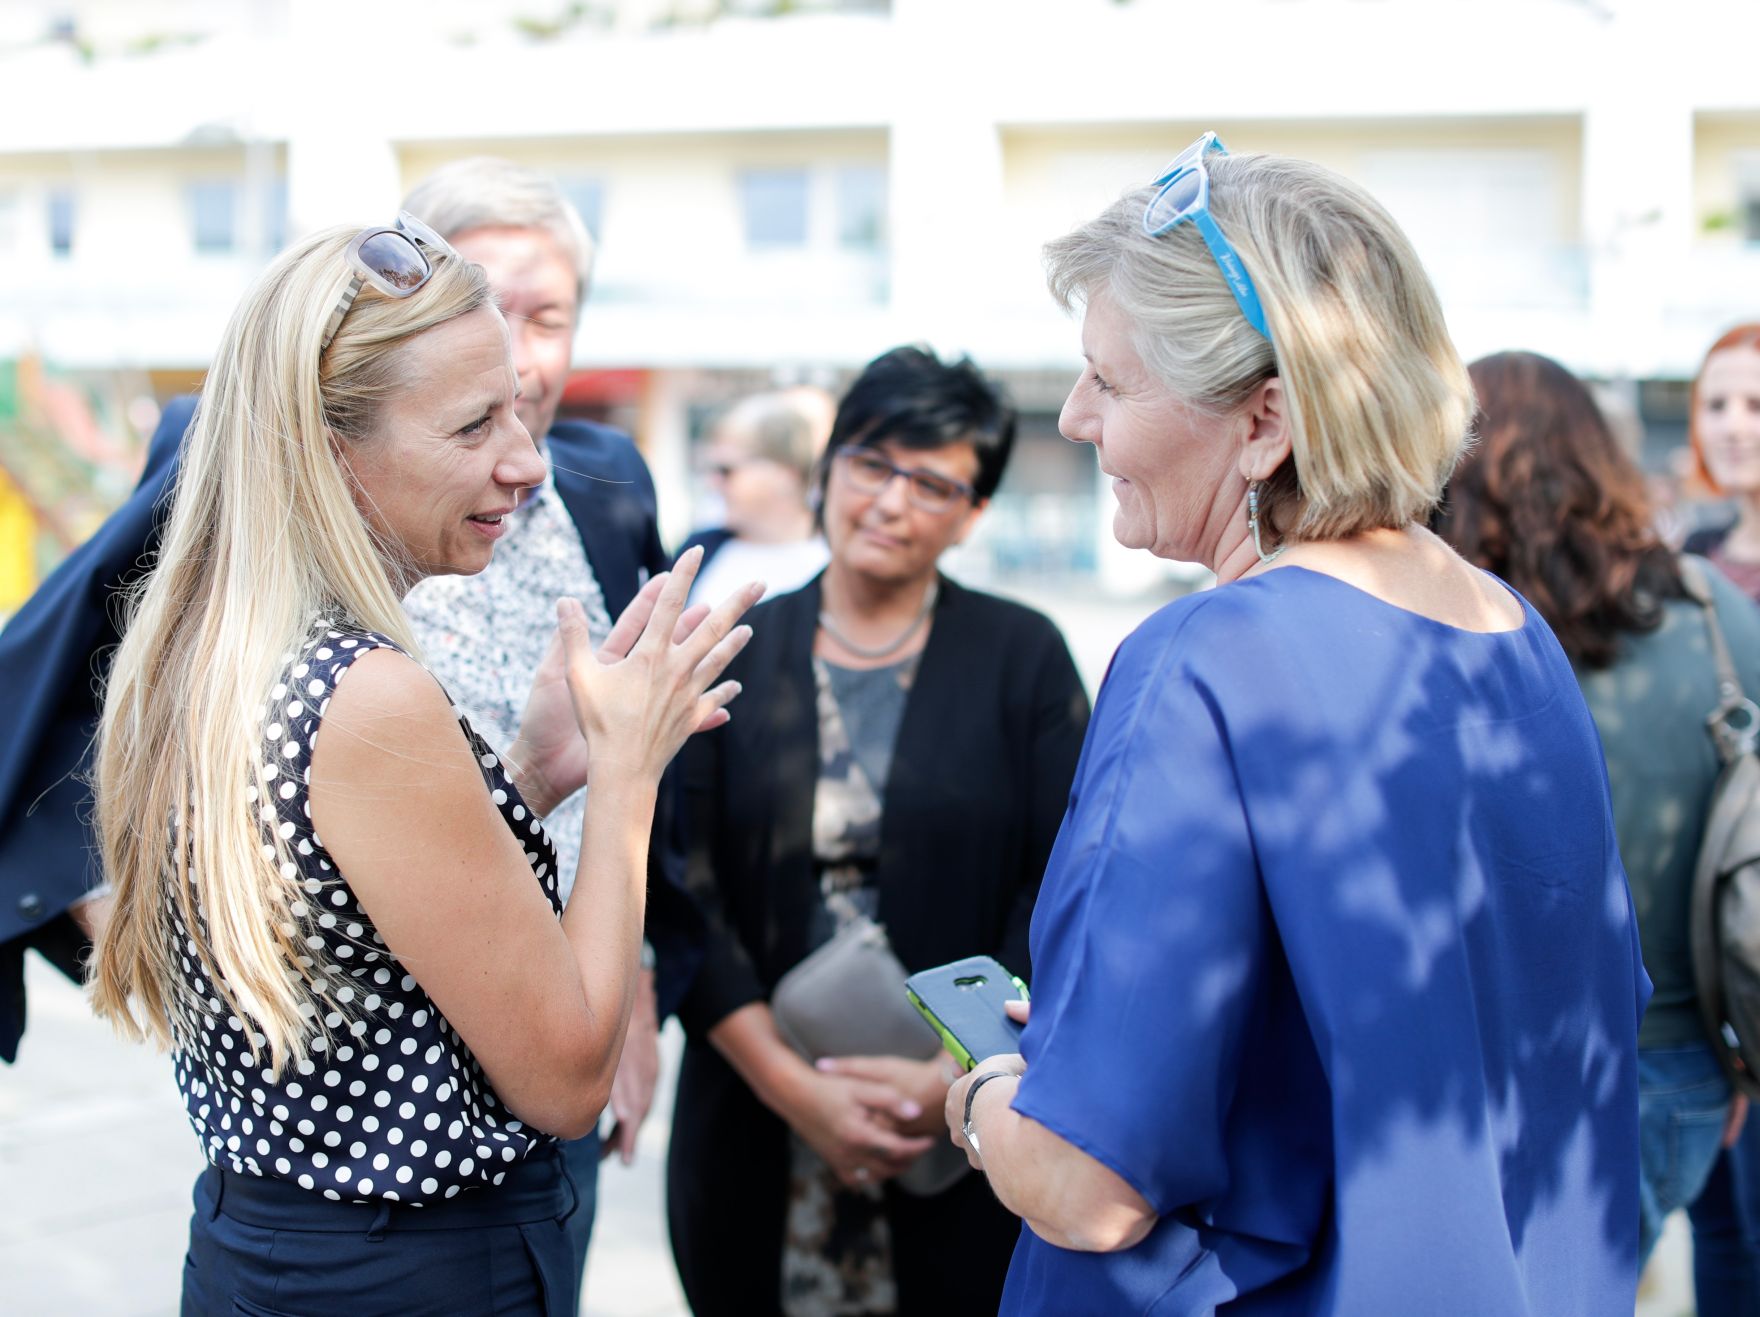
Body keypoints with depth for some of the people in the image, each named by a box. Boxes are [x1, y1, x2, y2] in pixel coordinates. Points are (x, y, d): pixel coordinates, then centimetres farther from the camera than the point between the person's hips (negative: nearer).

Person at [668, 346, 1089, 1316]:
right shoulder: (735, 654, 5)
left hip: (967, 1139, -1)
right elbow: (683, 883, -2)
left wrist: (956, 1077, -15)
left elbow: (1060, 891, -3)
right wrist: (790, 1083, -12)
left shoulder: (1022, 657, 2)